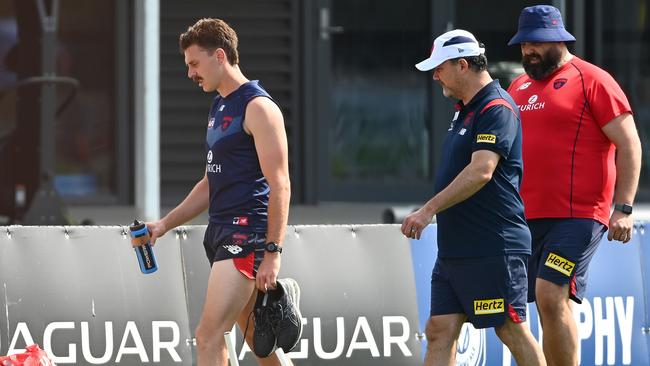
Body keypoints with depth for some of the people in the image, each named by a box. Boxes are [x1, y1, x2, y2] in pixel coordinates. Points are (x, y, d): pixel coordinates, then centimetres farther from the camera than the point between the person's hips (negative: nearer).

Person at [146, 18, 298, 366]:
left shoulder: (258, 108, -10)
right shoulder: (218, 109, 18)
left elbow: (279, 185, -15)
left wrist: (273, 252, -20)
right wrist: (165, 224, 18)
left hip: (247, 232, -9)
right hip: (222, 233, 9)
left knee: (208, 336, -16)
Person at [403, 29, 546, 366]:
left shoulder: (497, 108, -14)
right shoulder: (465, 110, 17)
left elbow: (481, 171, -25)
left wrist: (430, 209, -27)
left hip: (492, 249, -10)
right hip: (454, 248, 10)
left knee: (512, 331, -4)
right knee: (440, 331, 3)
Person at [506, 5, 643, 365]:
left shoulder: (592, 80, -3)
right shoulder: (519, 86, 18)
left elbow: (629, 145, -7)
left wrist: (623, 208, -15)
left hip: (577, 215, -7)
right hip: (528, 215, 7)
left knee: (551, 296, -19)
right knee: (548, 304, 7)